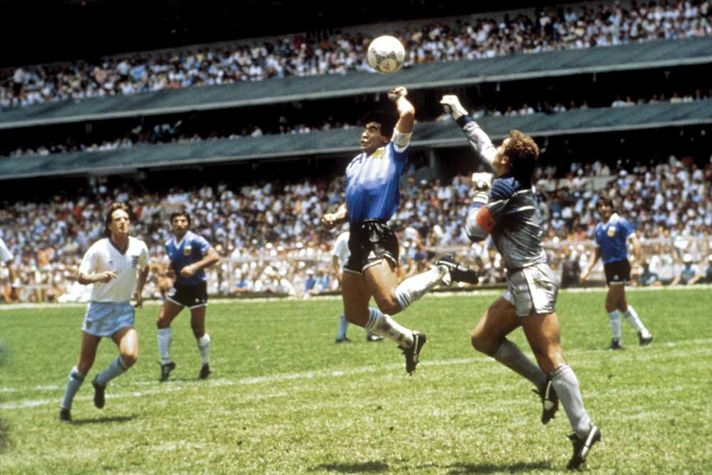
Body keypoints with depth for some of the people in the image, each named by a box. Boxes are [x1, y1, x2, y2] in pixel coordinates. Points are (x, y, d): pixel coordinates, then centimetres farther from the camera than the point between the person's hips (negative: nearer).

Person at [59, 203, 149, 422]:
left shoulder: (139, 247, -5)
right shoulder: (98, 249, -15)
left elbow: (144, 269, 18)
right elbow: (81, 277, -15)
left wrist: (139, 290, 9)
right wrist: (99, 277, -34)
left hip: (124, 309, 2)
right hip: (99, 308, -2)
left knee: (130, 355, -19)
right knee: (85, 363, 4)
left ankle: (101, 383, 11)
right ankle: (65, 407, 21)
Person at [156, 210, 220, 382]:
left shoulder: (195, 240, -16)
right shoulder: (169, 245, 4)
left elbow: (214, 257, -26)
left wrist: (195, 267, -35)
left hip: (197, 288, -6)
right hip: (179, 287, 6)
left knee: (198, 329, -1)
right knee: (162, 321, -5)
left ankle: (205, 365, 19)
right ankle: (166, 362, 5)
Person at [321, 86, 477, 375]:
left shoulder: (393, 153, 2)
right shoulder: (355, 163, 24)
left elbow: (408, 114, -12)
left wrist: (400, 98, 9)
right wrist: (336, 217, 10)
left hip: (377, 237, -8)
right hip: (357, 239, 8)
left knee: (390, 303, -28)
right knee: (355, 314, 12)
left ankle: (442, 272, -5)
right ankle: (408, 340, 31)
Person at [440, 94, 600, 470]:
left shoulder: (504, 189, -16)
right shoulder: (513, 181, 10)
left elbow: (474, 231, -9)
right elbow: (482, 146, 26)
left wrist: (480, 193, 3)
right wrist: (460, 115, 35)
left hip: (532, 282, -10)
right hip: (522, 283, 10)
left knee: (551, 360, -12)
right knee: (482, 338, 15)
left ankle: (583, 429, -14)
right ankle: (545, 385, 14)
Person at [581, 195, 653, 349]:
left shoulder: (620, 222, -8)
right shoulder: (598, 228, 12)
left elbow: (635, 241, -13)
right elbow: (597, 251, 20)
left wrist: (637, 262, -25)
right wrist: (588, 270, 13)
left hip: (620, 266, -7)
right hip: (608, 268, 8)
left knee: (610, 304, -8)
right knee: (621, 305, 11)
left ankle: (616, 339, 3)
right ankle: (643, 333, 20)